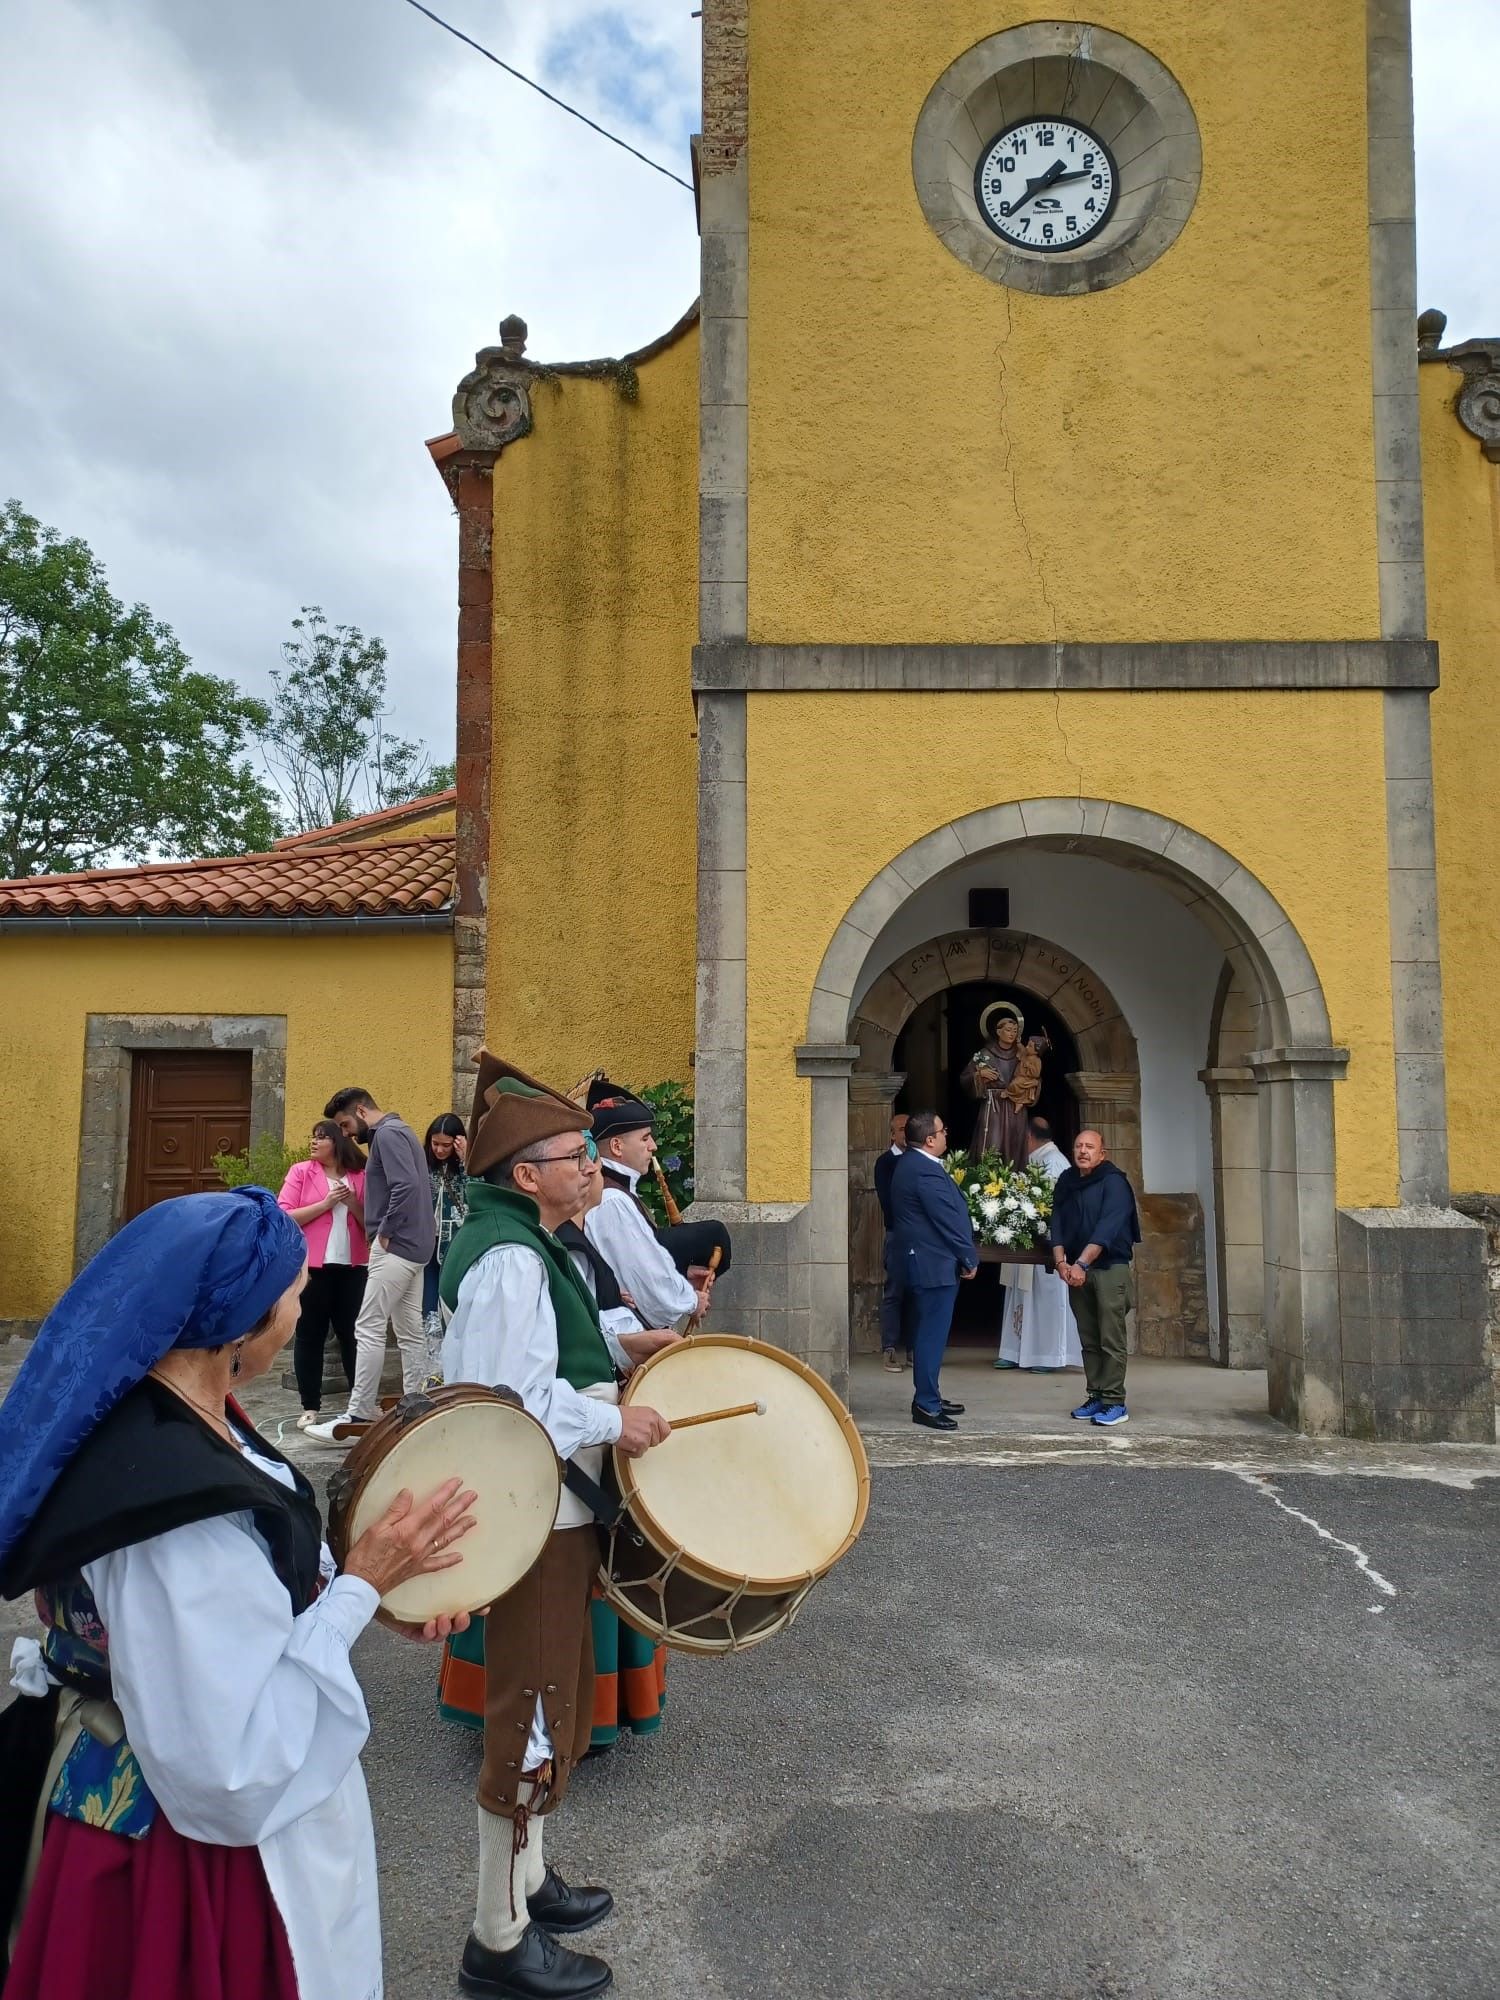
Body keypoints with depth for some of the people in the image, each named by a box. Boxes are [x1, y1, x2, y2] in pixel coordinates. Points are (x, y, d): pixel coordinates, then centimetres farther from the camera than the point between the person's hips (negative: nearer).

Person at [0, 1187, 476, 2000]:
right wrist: (362, 1585, -25)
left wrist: (370, 1584, -4)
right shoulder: (175, 1508, -34)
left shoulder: (179, 1419, -4)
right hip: (195, 1852, -9)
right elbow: (228, 1775, -30)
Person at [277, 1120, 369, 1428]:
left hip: (352, 1267, 2)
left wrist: (353, 1204, -9)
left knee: (353, 1334, 6)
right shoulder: (301, 1172, 2)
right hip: (312, 1266, -1)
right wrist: (326, 1203, -13)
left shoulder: (360, 1177, 7)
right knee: (310, 1336, 4)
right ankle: (310, 1407, 12)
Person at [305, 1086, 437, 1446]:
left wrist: (386, 1232, -16)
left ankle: (359, 1417, -4)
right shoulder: (400, 1132, 20)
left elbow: (405, 1186, -25)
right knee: (410, 1332, 10)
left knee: (369, 1329, -7)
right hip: (415, 1245, 10)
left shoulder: (387, 1134, -11)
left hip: (397, 1245, -10)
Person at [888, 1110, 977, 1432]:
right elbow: (950, 1219, -19)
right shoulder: (926, 1171, -21)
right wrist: (970, 1258, -8)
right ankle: (926, 1405, -1)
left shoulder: (909, 1164, 12)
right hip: (934, 1264, -11)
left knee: (928, 1332, 16)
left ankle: (928, 1397, 24)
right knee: (932, 1333, -5)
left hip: (921, 1260, 11)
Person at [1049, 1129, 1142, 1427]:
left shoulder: (1113, 1182, -8)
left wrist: (1082, 1264, -24)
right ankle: (1096, 1396, 16)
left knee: (1111, 1339, -6)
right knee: (1088, 1340, 9)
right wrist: (1061, 1262, -9)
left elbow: (1107, 1228, -18)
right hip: (1077, 1270, 5)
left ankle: (1114, 1403, -2)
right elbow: (1056, 1223, 5)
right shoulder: (1066, 1182, 9)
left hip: (1110, 1268, -5)